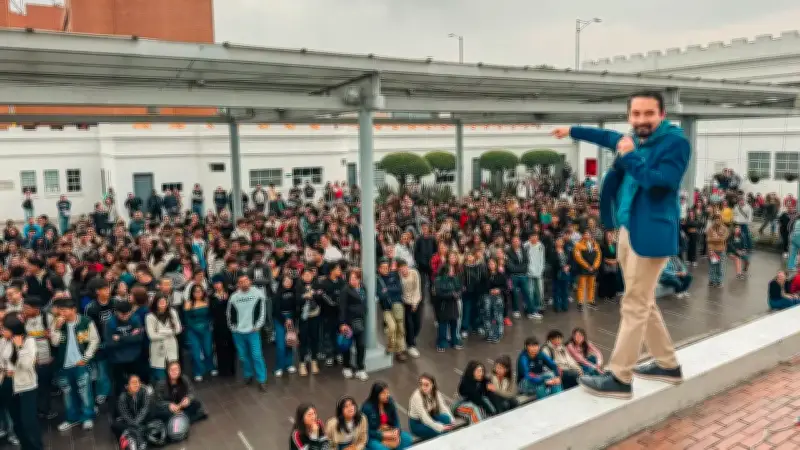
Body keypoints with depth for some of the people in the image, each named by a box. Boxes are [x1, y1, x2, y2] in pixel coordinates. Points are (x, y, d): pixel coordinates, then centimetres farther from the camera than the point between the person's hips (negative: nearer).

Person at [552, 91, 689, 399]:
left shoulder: (675, 142, -12)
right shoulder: (634, 139, 11)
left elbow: (660, 183, -25)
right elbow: (608, 137, 32)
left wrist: (630, 157, -19)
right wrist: (572, 131, 41)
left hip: (650, 233, -9)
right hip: (628, 230, 9)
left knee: (634, 307, -4)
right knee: (644, 303, 17)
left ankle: (620, 379, 4)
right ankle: (668, 365, 31)